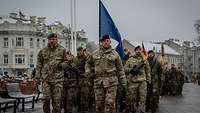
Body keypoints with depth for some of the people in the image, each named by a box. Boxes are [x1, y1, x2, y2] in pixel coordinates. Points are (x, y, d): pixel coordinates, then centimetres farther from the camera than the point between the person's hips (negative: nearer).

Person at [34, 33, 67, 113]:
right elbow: (39, 65, 11)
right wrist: (37, 77, 6)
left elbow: (66, 62, 12)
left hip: (58, 78, -1)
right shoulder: (43, 51, 9)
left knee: (56, 100, 2)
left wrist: (61, 64, -9)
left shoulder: (62, 50, 6)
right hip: (46, 78, 1)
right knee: (46, 99, -1)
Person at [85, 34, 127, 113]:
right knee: (99, 103, 8)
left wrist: (123, 82, 2)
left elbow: (120, 69, 5)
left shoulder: (114, 54, 4)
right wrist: (88, 71, 9)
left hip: (111, 82, -3)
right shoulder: (95, 54, 11)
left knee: (110, 103, -7)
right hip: (98, 82, 3)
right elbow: (88, 63, 27)